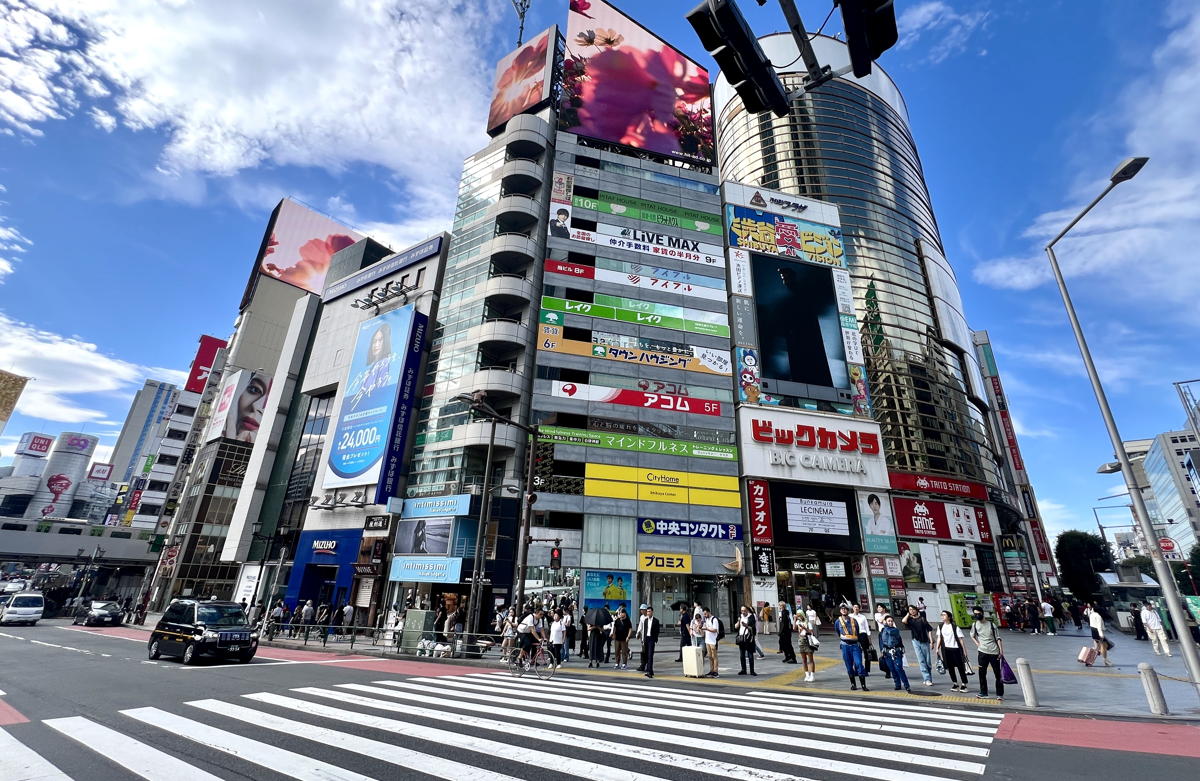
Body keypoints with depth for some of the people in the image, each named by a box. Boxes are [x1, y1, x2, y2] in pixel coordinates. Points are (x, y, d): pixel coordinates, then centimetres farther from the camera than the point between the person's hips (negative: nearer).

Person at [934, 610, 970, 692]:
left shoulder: (955, 626, -10)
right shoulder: (940, 626, 4)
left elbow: (960, 638, -7)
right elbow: (939, 637, 9)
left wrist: (964, 649, -10)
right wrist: (937, 648, 5)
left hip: (955, 648, -4)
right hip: (946, 649, 4)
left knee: (960, 667, 2)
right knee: (950, 667, 9)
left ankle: (964, 684, 14)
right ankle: (955, 684, 22)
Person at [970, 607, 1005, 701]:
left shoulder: (991, 624, -3)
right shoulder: (975, 624, 4)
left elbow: (998, 638, -2)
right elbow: (972, 636, 18)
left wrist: (1001, 650, -9)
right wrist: (977, 643, 3)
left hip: (994, 652, -2)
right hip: (982, 652, 2)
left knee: (998, 674, 4)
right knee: (982, 673, 5)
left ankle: (1000, 694, 16)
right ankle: (983, 692, 15)